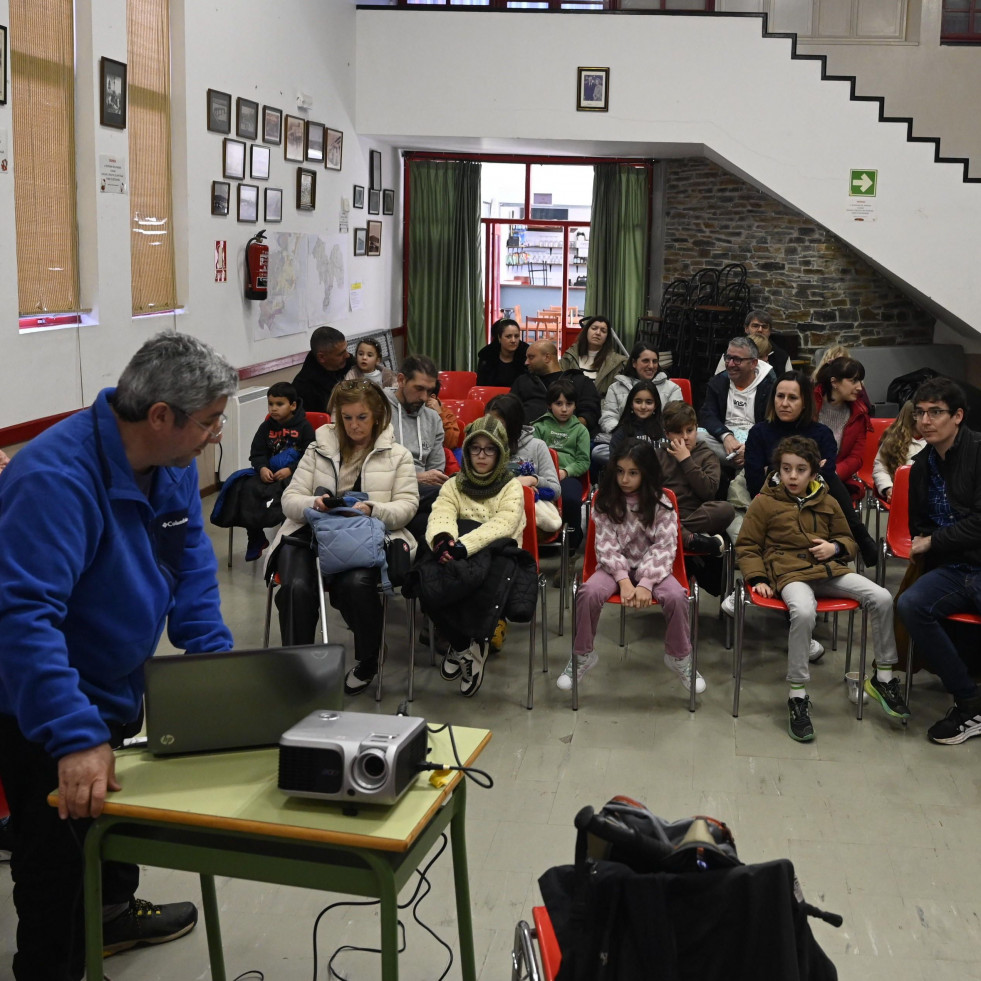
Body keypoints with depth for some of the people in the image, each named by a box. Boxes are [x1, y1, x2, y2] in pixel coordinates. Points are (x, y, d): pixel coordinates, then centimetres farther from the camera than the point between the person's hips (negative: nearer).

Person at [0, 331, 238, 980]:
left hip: (117, 687, 9)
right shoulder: (56, 477, -35)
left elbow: (191, 566, 2)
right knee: (61, 859, 5)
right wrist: (75, 738, -45)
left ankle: (116, 913, 54)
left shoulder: (172, 465, -7)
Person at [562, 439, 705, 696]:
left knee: (676, 596, -29)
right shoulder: (605, 501, -5)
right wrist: (624, 580, -24)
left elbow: (664, 548, -13)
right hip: (616, 566, 0)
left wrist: (646, 582, -27)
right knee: (588, 593, -30)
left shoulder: (660, 503, -7)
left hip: (651, 567, 0)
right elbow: (606, 545, -10)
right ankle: (582, 656, -8)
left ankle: (679, 657, -3)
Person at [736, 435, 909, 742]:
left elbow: (848, 539, 26)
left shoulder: (827, 503, 16)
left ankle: (883, 677, 0)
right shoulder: (764, 503, 5)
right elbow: (747, 547, 10)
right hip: (790, 572, -4)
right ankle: (797, 697, -28)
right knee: (803, 612, -39)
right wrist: (757, 578, -5)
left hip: (829, 568, 5)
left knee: (882, 598, -18)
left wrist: (835, 547, 2)